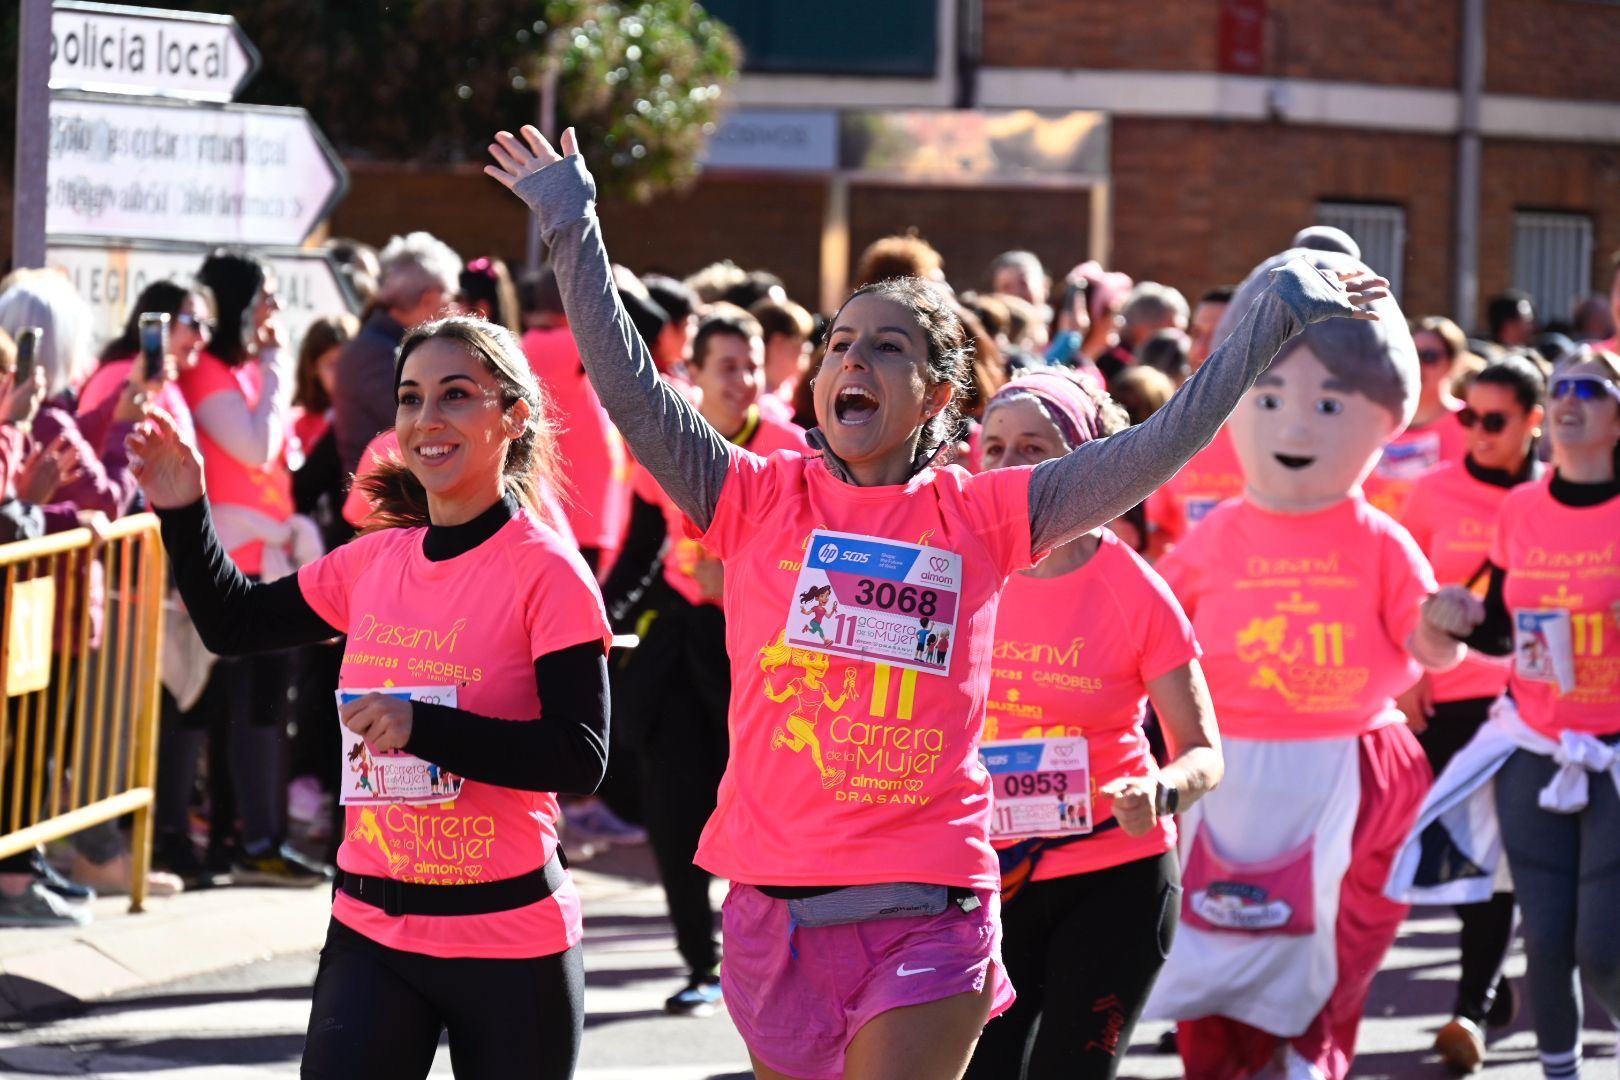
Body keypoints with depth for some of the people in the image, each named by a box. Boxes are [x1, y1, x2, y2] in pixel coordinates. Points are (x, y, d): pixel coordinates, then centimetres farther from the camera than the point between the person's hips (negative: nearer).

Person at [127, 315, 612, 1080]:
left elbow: (580, 759, -18)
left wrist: (424, 726, -26)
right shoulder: (372, 563, 5)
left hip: (509, 941, -4)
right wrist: (182, 511, 6)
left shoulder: (546, 572, -12)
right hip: (371, 932, 5)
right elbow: (233, 623, 20)